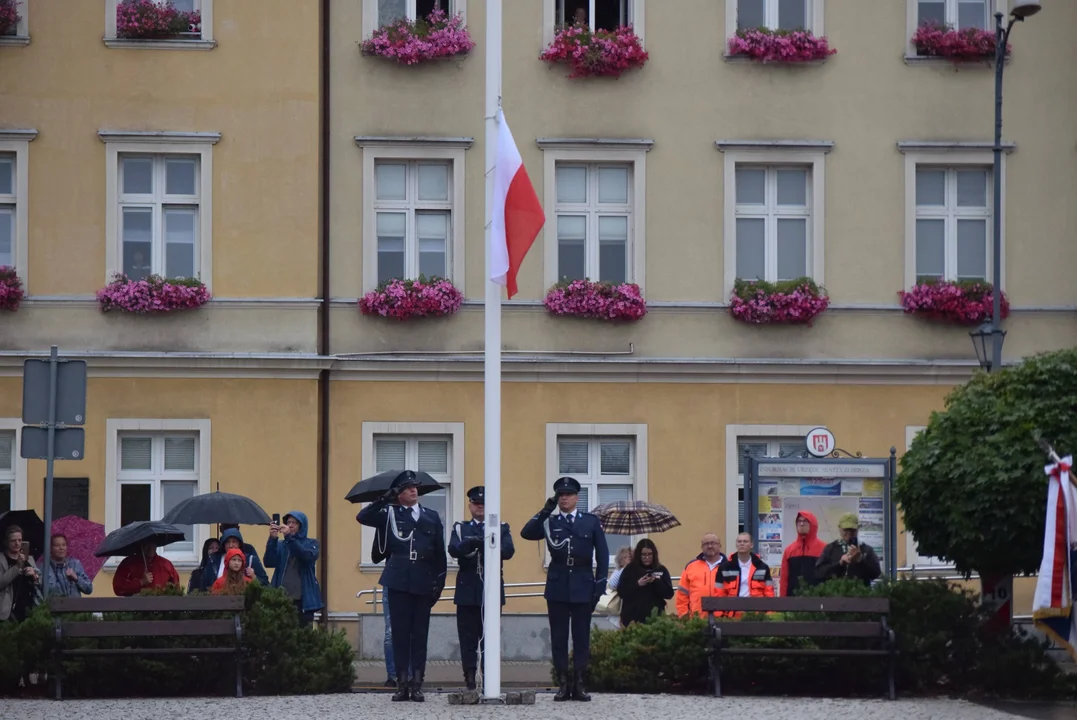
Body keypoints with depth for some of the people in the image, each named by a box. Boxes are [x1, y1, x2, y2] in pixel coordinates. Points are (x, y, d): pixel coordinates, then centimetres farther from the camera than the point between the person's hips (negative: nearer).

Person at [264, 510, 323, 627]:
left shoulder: (311, 544, 10)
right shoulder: (280, 545, 15)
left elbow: (308, 557, -13)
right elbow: (269, 562, -2)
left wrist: (289, 537, -20)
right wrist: (272, 538, -14)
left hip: (303, 600, -1)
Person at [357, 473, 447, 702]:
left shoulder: (432, 517, 12)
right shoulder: (390, 514, 8)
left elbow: (440, 553, 10)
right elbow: (362, 517, -7)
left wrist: (439, 583, 3)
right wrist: (384, 499, -11)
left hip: (423, 584, 1)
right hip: (398, 582, -1)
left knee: (420, 634, 2)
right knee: (400, 633, 0)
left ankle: (417, 684, 5)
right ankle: (402, 683, 2)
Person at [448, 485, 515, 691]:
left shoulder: (501, 529, 11)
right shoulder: (460, 529, 12)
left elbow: (509, 550, -8)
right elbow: (453, 550, -7)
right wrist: (469, 543, -29)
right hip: (467, 591, 0)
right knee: (468, 637, -2)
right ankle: (469, 678, -1)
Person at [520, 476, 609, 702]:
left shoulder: (591, 522, 7)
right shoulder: (549, 522, 8)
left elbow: (602, 555, 6)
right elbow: (526, 533, -9)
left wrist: (600, 586, -2)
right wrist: (546, 510, -15)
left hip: (583, 587, 0)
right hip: (557, 587, 0)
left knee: (582, 637, 2)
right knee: (558, 637, 1)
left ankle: (578, 683, 6)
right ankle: (563, 683, 5)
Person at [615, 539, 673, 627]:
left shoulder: (661, 570, 7)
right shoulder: (630, 569, 4)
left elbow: (669, 594, 2)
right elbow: (621, 592, -1)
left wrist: (656, 582, -12)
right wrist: (637, 584, -14)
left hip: (654, 617, 1)